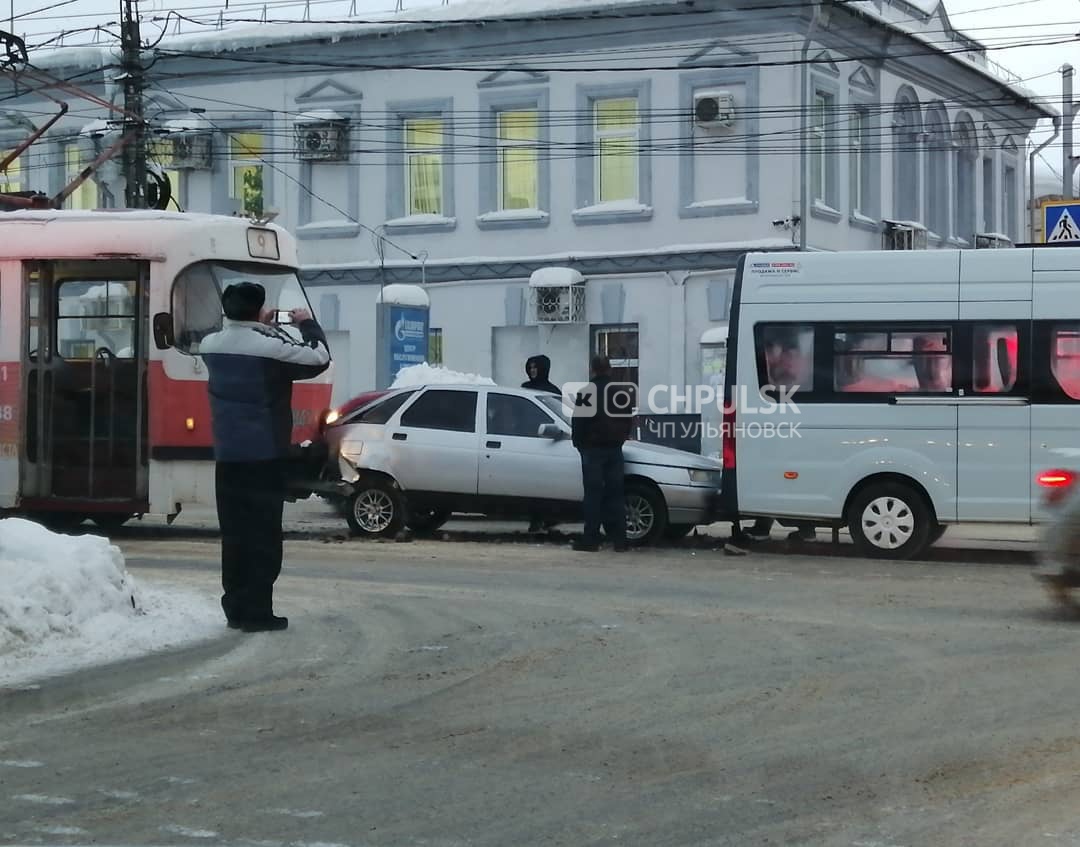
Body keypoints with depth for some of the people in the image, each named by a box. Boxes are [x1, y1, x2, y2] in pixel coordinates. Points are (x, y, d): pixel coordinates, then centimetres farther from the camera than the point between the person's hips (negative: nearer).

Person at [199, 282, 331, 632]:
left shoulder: (210, 346, 2)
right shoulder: (272, 347, -16)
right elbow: (319, 359, -4)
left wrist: (260, 329, 22)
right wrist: (308, 324, 9)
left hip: (227, 456, 6)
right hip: (264, 456, -6)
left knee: (234, 533, 11)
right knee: (263, 535, -1)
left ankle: (235, 608, 14)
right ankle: (256, 612, -3)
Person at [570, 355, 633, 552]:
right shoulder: (620, 393, 10)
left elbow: (578, 421, -7)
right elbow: (628, 421, 17)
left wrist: (578, 443, 5)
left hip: (593, 448, -5)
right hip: (615, 448, 5)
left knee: (593, 493, -3)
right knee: (615, 493, 6)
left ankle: (591, 539, -4)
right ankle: (619, 539, 4)